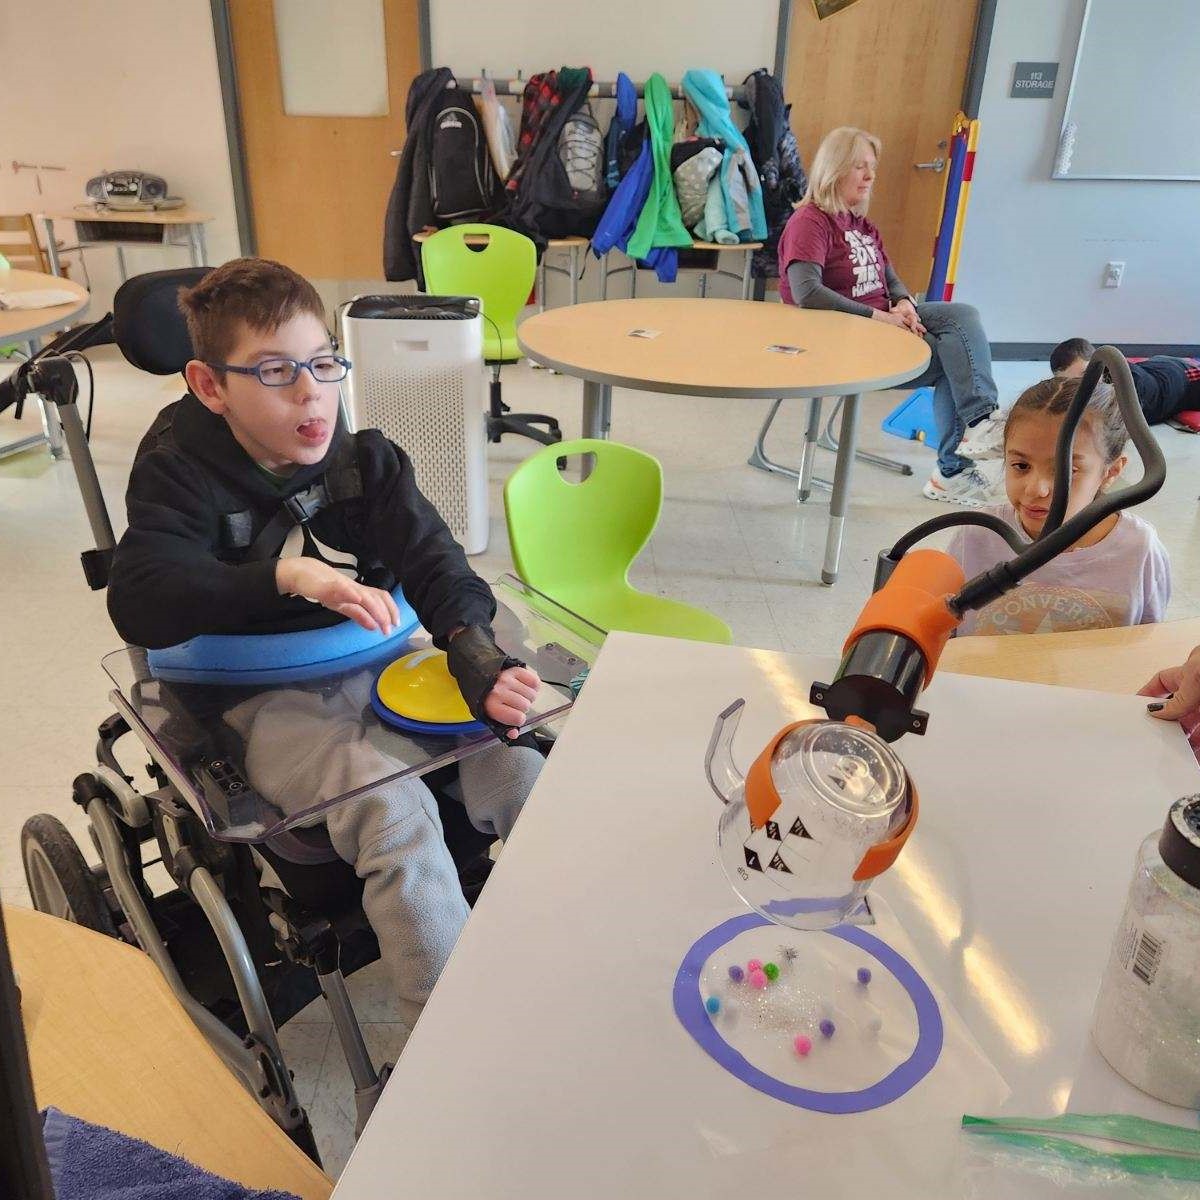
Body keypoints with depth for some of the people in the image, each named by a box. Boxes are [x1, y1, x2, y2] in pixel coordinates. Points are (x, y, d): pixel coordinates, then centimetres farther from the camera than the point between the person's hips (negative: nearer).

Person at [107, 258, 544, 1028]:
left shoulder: (366, 460, 4)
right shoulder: (180, 473, -5)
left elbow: (435, 563, -8)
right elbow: (138, 605, -19)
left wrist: (477, 658, -28)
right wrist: (283, 574, -32)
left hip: (382, 668, 4)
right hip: (269, 702, -3)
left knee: (523, 774, -17)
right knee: (395, 807, -31)